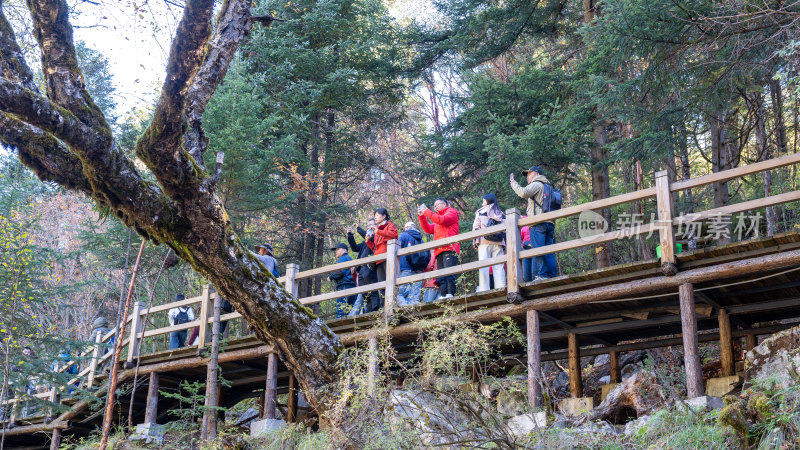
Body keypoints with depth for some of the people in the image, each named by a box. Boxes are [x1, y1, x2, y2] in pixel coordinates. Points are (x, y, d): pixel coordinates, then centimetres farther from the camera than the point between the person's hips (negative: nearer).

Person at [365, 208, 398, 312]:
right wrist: (368, 241, 11)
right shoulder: (377, 230, 32)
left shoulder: (390, 226, 9)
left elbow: (393, 234, -15)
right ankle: (382, 305, -7)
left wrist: (378, 232, -17)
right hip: (379, 260, 7)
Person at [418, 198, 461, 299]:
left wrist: (426, 212, 0)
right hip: (439, 251, 8)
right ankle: (443, 295, -12)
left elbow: (442, 220, -5)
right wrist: (421, 216, 15)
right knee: (440, 276, -5)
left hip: (449, 249, -8)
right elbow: (428, 229, 26)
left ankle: (450, 293, -27)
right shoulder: (437, 218, 37)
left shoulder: (451, 212, 14)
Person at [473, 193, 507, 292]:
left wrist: (475, 241, -2)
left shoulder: (481, 212, 10)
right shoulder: (501, 214, 18)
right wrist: (505, 245, 12)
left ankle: (484, 290, -16)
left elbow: (476, 227, 1)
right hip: (498, 243, 3)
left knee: (483, 267, -7)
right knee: (498, 267, 0)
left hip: (484, 242, -3)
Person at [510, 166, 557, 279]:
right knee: (549, 252, 3)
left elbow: (523, 193, -16)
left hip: (539, 223, -8)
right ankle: (552, 275, -2)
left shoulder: (537, 184, 3)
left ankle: (542, 275, -19)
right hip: (550, 223, 8)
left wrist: (513, 182, 0)